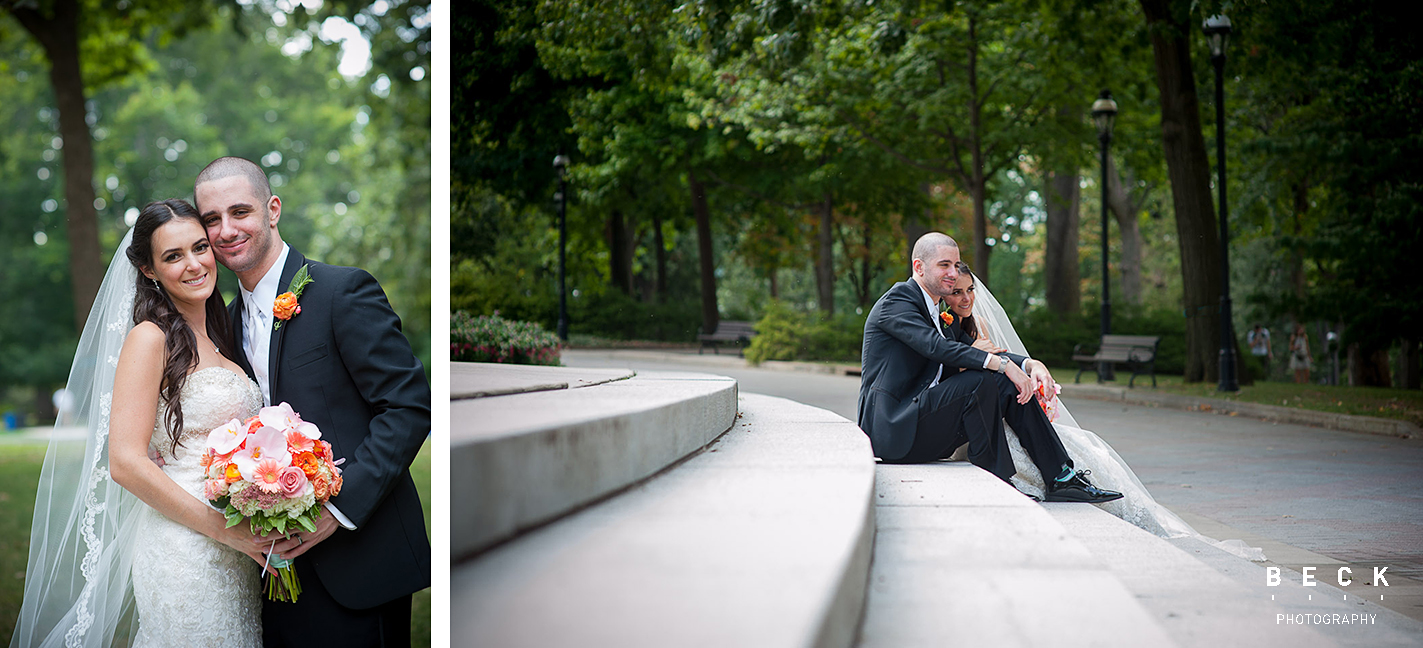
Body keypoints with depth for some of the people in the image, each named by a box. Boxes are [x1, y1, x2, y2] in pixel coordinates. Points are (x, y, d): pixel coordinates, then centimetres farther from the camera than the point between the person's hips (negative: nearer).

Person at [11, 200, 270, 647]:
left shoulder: (215, 342, 14)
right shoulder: (150, 339, -8)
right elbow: (125, 463, -15)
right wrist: (222, 528, -18)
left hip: (238, 557, 7)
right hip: (182, 554, -7)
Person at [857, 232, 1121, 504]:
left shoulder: (940, 315, 20)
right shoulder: (896, 302, -8)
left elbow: (984, 353, 13)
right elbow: (937, 347, -24)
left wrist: (1029, 364, -7)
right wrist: (1003, 363, -26)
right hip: (894, 430, -9)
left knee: (1012, 384, -1)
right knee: (980, 382, -25)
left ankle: (1061, 478, -2)